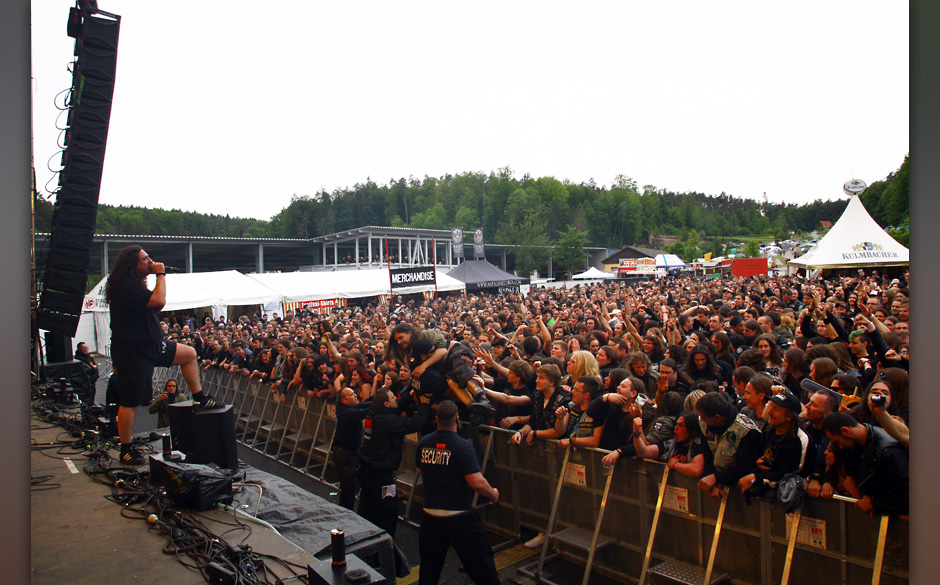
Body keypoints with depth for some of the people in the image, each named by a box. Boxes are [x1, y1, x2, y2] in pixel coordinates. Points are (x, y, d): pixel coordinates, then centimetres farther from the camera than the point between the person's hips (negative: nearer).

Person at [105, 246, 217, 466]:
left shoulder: (133, 284, 13)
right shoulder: (125, 286, -21)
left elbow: (154, 307, 17)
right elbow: (158, 300, -30)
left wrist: (159, 276, 6)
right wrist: (160, 275, -16)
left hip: (150, 346, 10)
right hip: (132, 352, -10)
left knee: (189, 354, 15)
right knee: (131, 402, -2)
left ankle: (200, 398, 23)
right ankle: (126, 450, 10)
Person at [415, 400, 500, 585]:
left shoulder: (423, 444, -2)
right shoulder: (463, 446, -18)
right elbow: (477, 483, -21)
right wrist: (494, 494, -2)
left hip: (430, 514, 5)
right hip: (460, 518, -5)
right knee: (482, 570, 10)